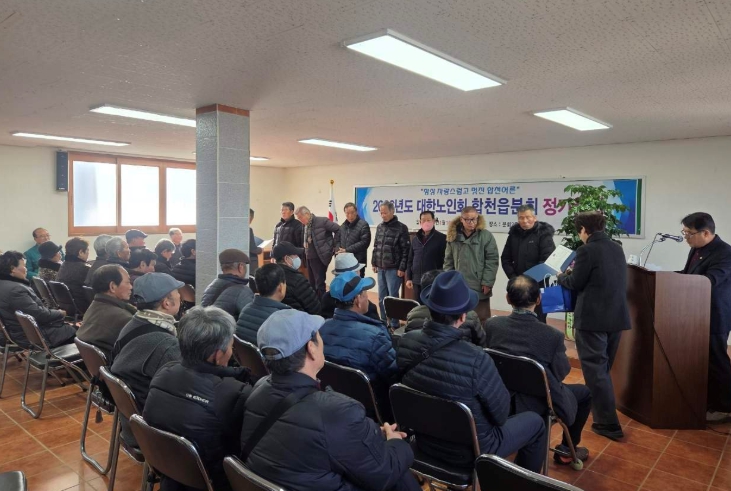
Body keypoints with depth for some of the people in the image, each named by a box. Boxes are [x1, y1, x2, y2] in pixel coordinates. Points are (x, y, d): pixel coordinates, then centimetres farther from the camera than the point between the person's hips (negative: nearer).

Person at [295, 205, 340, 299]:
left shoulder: (322, 221, -13)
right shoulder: (305, 225, 9)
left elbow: (338, 229, -12)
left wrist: (334, 245, -6)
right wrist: (306, 253, 8)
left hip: (320, 257, -7)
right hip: (309, 258, 7)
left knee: (319, 283, -3)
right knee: (312, 283, 13)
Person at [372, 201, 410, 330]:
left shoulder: (401, 228, -8)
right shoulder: (379, 227, 11)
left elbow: (406, 250, -11)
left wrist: (402, 268, -14)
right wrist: (374, 262, 13)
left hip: (393, 269, -6)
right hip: (381, 268, 6)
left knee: (393, 297, -2)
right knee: (382, 297, 12)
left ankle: (394, 324, 8)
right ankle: (384, 321, 23)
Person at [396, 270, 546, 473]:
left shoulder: (405, 342, -17)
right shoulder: (476, 359, -35)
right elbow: (501, 413, -18)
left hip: (424, 440, 6)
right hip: (469, 450, -5)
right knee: (535, 422, 18)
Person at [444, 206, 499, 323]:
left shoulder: (486, 236, -5)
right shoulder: (453, 236, 6)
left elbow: (492, 260, -7)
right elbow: (448, 261, 9)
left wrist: (487, 283, -12)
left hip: (479, 288, -3)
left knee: (481, 320, 6)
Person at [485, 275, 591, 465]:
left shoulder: (491, 324, -15)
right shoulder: (552, 335, -26)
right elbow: (561, 373, -10)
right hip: (538, 404, -4)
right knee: (585, 392, 24)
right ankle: (566, 450, 32)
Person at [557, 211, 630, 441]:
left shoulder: (587, 250, -15)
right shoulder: (617, 248, 9)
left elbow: (575, 284, -9)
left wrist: (562, 275, 11)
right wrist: (577, 271, 21)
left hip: (593, 319, -8)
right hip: (616, 316, 8)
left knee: (595, 369, 0)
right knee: (603, 368, 22)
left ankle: (608, 423, 1)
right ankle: (601, 412, 39)